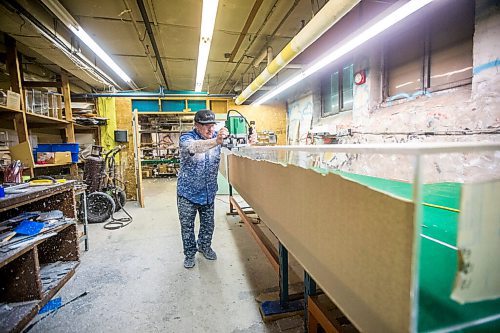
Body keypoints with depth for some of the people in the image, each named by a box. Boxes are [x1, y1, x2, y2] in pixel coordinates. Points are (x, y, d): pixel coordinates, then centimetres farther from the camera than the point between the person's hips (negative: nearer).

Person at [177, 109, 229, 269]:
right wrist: (216, 141, -58)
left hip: (209, 192, 4)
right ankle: (190, 254, 34)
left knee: (208, 224, 19)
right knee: (187, 226, 12)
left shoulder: (216, 136, -4)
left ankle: (204, 246, 45)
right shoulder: (186, 138, -18)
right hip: (188, 193, -4)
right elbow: (193, 147, -41)